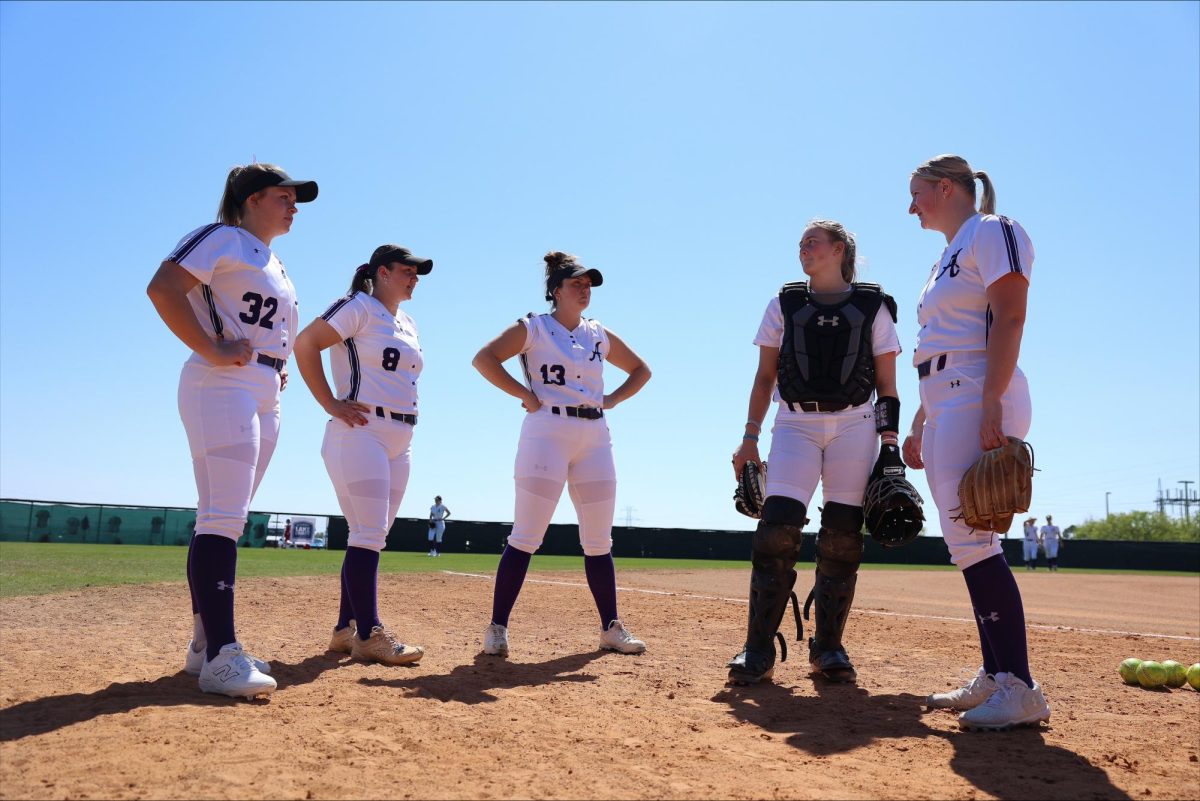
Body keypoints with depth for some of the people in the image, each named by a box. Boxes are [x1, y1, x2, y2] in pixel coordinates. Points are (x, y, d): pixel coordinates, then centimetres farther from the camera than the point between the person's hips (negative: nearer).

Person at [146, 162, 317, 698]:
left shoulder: (276, 264, 23)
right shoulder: (223, 238, -3)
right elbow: (162, 289, -16)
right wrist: (211, 351, -20)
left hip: (266, 398, 9)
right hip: (223, 388, -9)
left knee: (224, 519, 10)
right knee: (222, 517, -15)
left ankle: (206, 644, 16)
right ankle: (219, 655, -17)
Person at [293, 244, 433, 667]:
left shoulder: (408, 325, 19)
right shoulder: (358, 307, -5)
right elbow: (305, 343, -13)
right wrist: (332, 405, -15)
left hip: (400, 442, 9)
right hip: (361, 434, -8)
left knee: (370, 537, 9)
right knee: (369, 536, -11)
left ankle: (346, 630, 16)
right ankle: (369, 635, -7)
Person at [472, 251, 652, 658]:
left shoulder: (600, 335, 15)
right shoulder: (534, 328, 1)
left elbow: (641, 370, 25)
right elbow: (484, 358, -8)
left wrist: (611, 400, 10)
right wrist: (524, 394, -11)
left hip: (595, 437, 5)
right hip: (547, 433, -5)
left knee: (599, 541, 8)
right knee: (526, 537, -7)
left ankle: (611, 627, 17)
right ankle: (497, 628, 0)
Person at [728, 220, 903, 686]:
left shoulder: (873, 306, 8)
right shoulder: (784, 304, 11)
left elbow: (887, 384, 5)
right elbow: (765, 377, 10)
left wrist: (890, 446, -3)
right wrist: (749, 437, 1)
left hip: (853, 428, 0)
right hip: (795, 425, 0)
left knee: (842, 539, -2)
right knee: (776, 530, -13)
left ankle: (827, 648, 12)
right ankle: (759, 649, -8)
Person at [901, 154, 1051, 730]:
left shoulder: (991, 231, -1)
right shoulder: (948, 257, 26)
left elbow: (1009, 318, -15)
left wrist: (991, 403, -26)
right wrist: (920, 425, 21)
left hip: (979, 399, -10)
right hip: (946, 405, 10)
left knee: (969, 538, -17)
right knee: (967, 541, 7)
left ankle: (1020, 689, -13)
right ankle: (994, 678, 13)